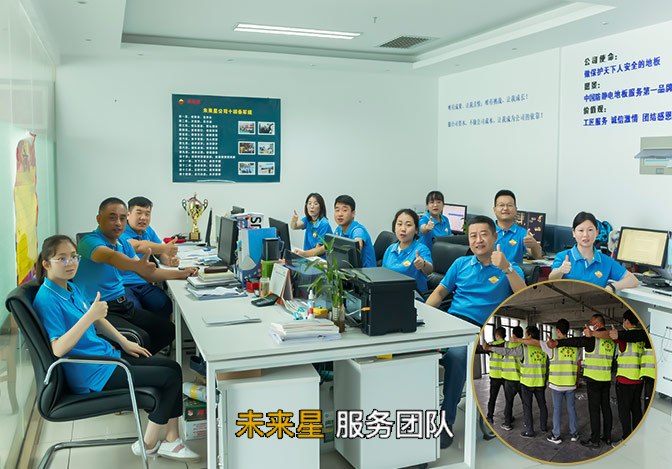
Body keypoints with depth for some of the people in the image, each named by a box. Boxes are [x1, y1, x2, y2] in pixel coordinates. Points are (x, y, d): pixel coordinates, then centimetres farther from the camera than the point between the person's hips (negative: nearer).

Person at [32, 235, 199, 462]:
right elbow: (58, 349, -28)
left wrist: (125, 343, 16)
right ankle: (148, 444, 7)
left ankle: (171, 439, 7)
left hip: (104, 354, 9)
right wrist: (89, 315, -34)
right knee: (170, 378, -10)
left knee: (173, 367, 3)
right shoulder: (47, 300, -20)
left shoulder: (71, 288, 8)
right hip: (90, 374, -9)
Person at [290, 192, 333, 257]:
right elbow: (294, 227, -11)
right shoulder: (308, 219, 6)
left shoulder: (324, 224, -14)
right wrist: (294, 221, -33)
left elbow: (320, 250, -14)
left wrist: (303, 253, -26)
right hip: (308, 257, 6)